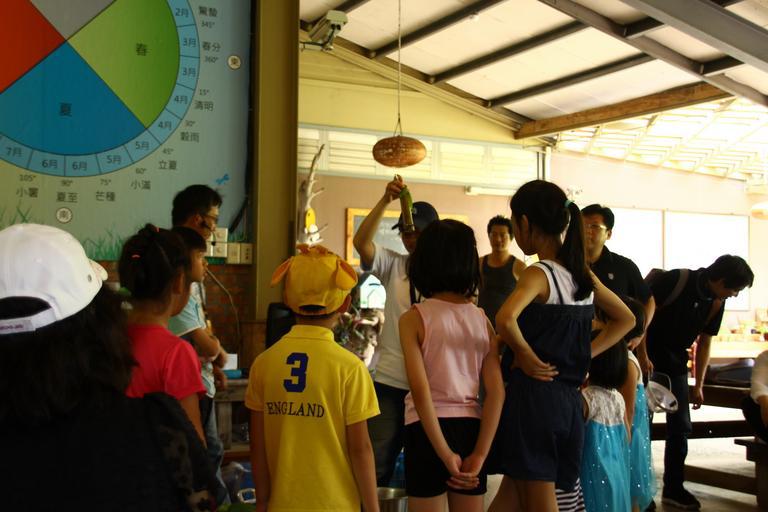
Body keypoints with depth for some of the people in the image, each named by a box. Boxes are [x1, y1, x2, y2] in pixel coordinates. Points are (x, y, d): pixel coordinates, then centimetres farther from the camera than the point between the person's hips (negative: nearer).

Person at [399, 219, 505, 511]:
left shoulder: (413, 318, -7)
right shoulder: (482, 320, 4)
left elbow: (420, 391, -16)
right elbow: (496, 391, -4)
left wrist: (445, 454, -12)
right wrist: (479, 455, -6)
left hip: (428, 430, -4)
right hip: (471, 428, 4)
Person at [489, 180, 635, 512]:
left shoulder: (538, 274, -14)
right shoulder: (582, 274, 8)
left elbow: (505, 319, -34)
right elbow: (625, 319, 21)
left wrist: (526, 356, -16)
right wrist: (584, 354, 13)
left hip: (533, 391, -7)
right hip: (568, 398, 7)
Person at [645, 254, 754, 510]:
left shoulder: (716, 303, 0)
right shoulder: (674, 280, -21)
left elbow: (704, 343, 9)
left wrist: (699, 385, 11)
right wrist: (642, 355, -22)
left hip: (675, 363, 7)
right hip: (649, 359, -7)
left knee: (681, 426, 7)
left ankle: (673, 488, 18)